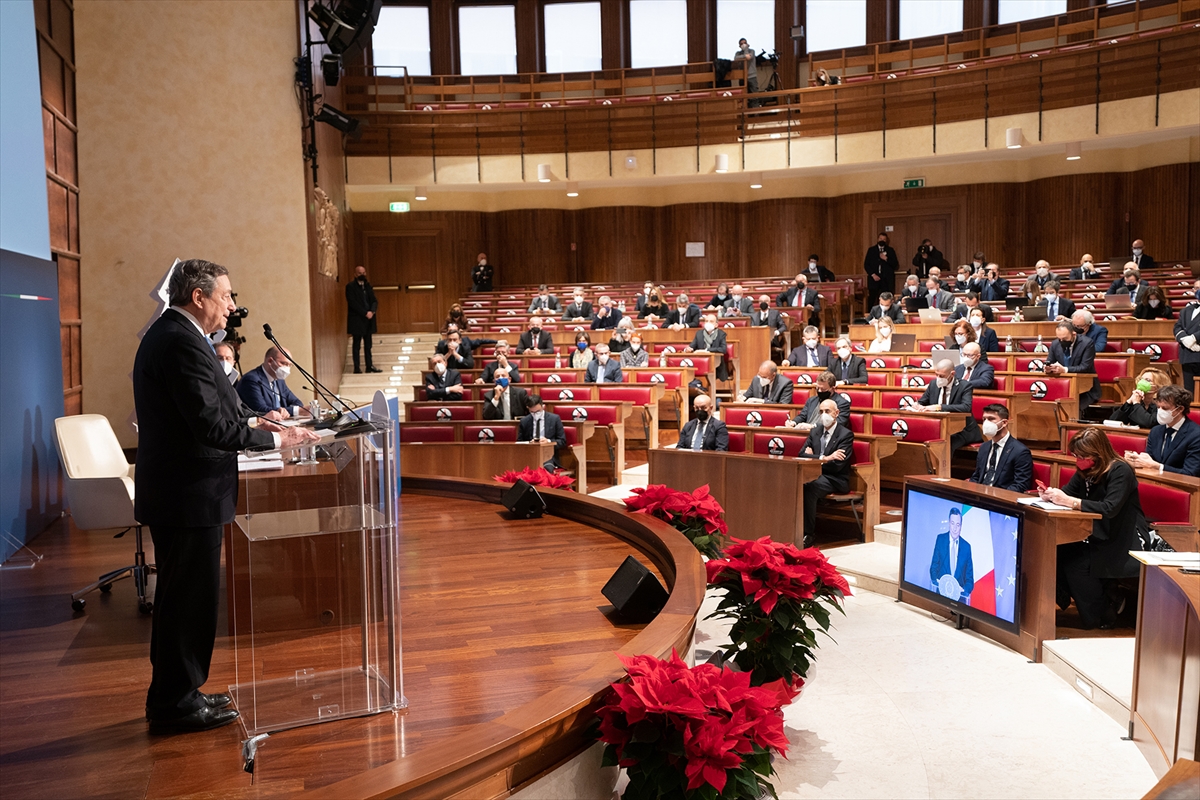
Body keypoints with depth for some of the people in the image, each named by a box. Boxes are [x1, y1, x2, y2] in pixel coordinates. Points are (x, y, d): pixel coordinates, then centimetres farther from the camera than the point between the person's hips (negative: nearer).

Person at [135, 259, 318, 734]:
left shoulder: (166, 334, 13)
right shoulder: (183, 343, -20)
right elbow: (212, 428, -25)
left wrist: (248, 421, 10)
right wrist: (276, 439, -16)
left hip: (172, 491, 11)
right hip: (189, 496, -11)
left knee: (180, 596, 19)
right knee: (190, 597, 2)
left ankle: (174, 694, 33)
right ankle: (176, 704, 15)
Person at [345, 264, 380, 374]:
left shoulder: (368, 285, 13)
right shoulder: (350, 286, -5)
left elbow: (374, 301, 8)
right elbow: (353, 303, -14)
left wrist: (372, 311, -11)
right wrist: (365, 313, -18)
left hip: (368, 320, 5)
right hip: (357, 320, -5)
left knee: (368, 344, 8)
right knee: (357, 344, 0)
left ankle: (369, 366, 11)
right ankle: (356, 368, 3)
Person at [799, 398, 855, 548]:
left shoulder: (846, 434, -4)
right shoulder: (815, 431, 15)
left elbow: (837, 465, -13)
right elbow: (802, 454, 3)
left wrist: (814, 458, -8)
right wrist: (825, 458, -13)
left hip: (834, 479, -5)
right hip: (815, 475, 5)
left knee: (809, 488, -35)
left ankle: (809, 534, -25)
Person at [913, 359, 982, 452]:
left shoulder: (964, 386, -8)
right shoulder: (933, 384, 8)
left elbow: (966, 407, -24)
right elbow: (921, 403, 17)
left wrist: (939, 407, -33)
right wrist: (917, 405, -11)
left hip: (961, 431, -5)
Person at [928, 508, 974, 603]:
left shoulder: (967, 547, 5)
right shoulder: (940, 539, 4)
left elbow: (969, 578, 9)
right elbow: (934, 566, 7)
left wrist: (964, 590, -10)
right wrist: (936, 581, -11)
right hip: (941, 593, -1)